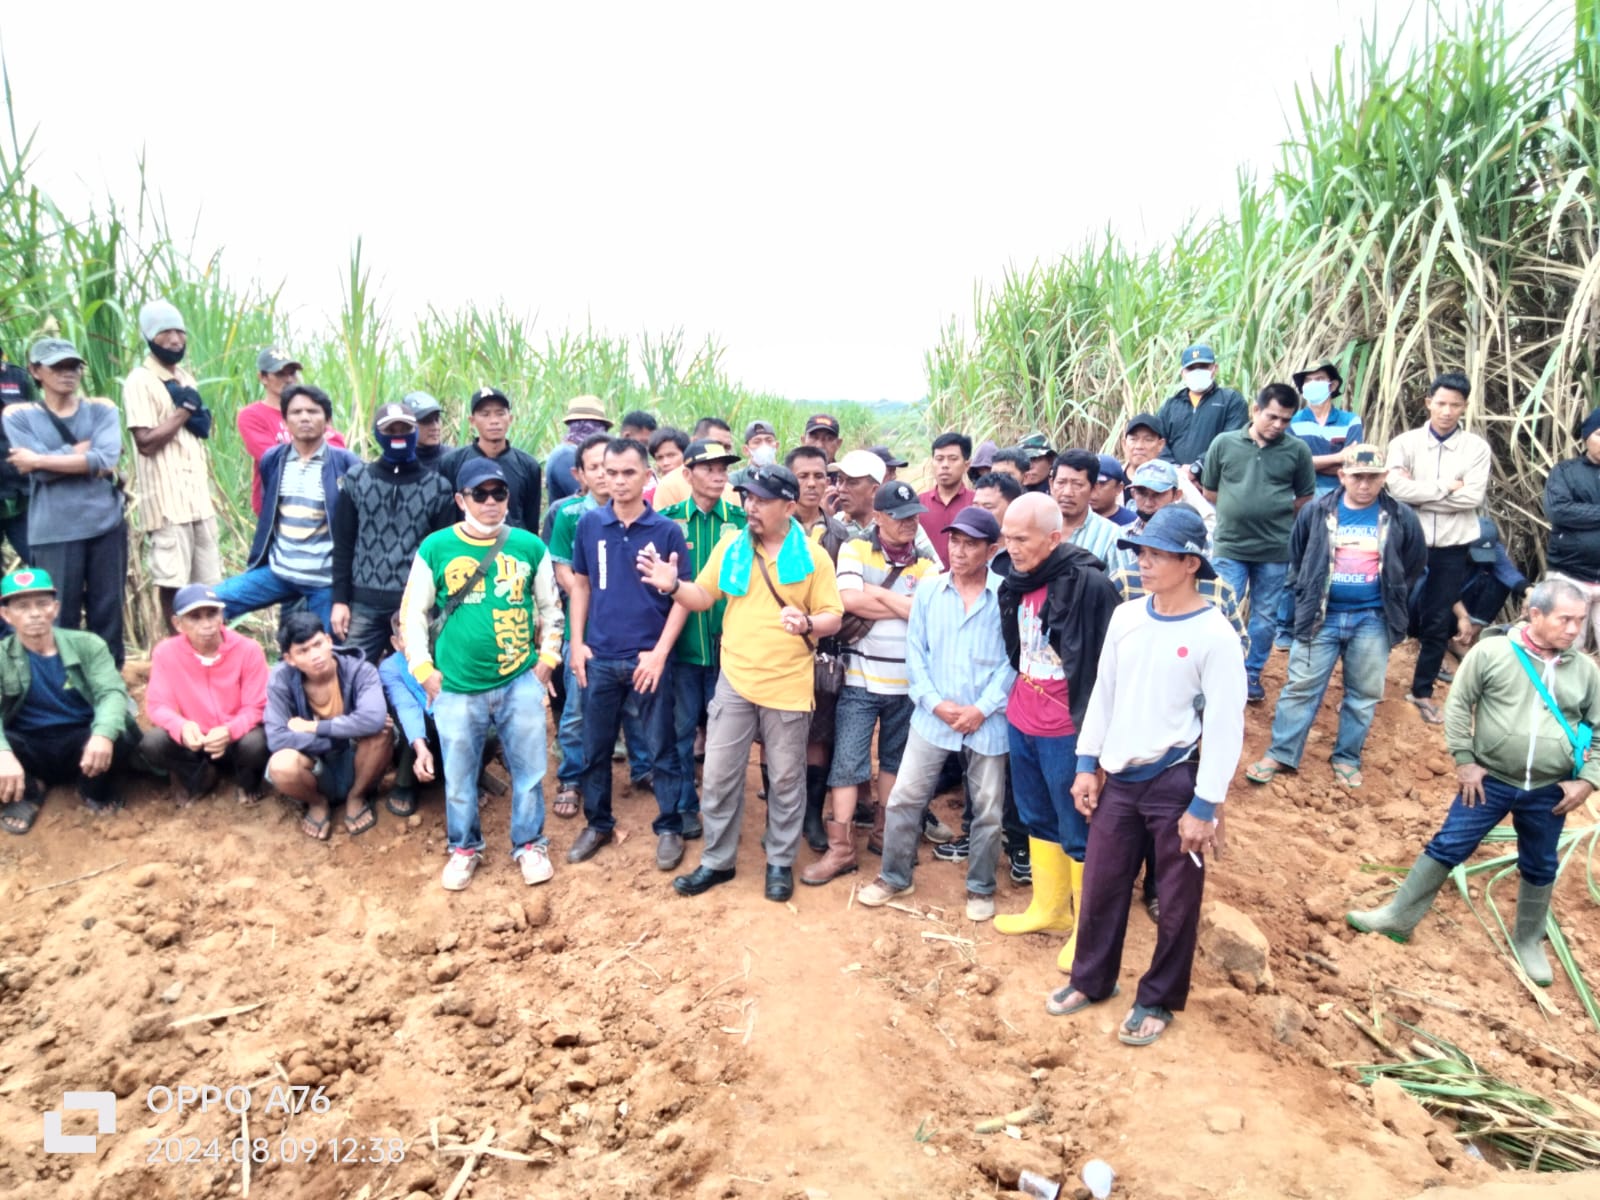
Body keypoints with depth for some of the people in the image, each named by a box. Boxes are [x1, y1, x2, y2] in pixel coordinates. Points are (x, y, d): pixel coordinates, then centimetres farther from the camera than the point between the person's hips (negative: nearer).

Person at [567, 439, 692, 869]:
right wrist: (576, 642, 4)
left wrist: (660, 652, -11)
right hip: (599, 657, 3)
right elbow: (580, 584, 10)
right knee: (595, 747, 13)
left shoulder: (667, 530, -6)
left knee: (661, 748, 7)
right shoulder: (589, 523, 1)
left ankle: (669, 828, 21)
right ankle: (597, 823, 30)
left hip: (649, 657, -3)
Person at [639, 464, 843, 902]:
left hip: (788, 685, -2)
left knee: (786, 779, 11)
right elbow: (703, 597, 7)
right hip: (735, 680, 3)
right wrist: (674, 586, -13)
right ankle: (716, 861, 24)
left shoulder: (813, 556, -6)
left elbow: (833, 618, -4)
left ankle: (780, 862, 28)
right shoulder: (730, 547, 3)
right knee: (718, 776, 7)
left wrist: (807, 623, -26)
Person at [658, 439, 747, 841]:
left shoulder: (741, 520, 0)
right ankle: (685, 806, 24)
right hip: (681, 641, 0)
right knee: (682, 727, 10)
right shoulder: (668, 519, 0)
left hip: (728, 642, 0)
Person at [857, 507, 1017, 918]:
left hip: (988, 721, -2)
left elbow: (1013, 659, -7)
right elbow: (915, 652, 1)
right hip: (932, 717, 2)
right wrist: (935, 702, -10)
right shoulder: (928, 591, 1)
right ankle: (894, 877, 25)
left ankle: (981, 888, 30)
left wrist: (982, 708, -13)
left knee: (988, 809, 11)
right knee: (904, 797, 6)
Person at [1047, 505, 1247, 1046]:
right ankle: (1090, 980, 34)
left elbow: (1225, 726, -13)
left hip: (1175, 781, -5)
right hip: (1118, 777, 5)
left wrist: (1204, 806, -13)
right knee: (1100, 885, 14)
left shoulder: (1214, 634, -15)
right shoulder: (1125, 617, 2)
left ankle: (1158, 1000, 28)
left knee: (1177, 899, 10)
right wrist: (1087, 765, 9)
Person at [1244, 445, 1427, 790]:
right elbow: (1295, 559, 11)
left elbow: (1415, 568, 11)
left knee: (1363, 694, 9)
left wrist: (1393, 606, 8)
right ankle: (1281, 754, 9)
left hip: (1372, 621, 1)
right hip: (1321, 616, 0)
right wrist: (1306, 597, 8)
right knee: (1301, 687, 2)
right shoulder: (1316, 512, -2)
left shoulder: (1401, 518, -2)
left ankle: (1347, 758, 22)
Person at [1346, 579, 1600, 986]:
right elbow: (1458, 703, -5)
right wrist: (1464, 760, -8)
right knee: (1447, 847, 3)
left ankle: (1528, 941, 38)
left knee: (1540, 868, 17)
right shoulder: (1491, 651, -10)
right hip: (1490, 780, -2)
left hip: (1549, 792, 2)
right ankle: (1398, 917, 15)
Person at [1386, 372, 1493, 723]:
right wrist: (1446, 487, -14)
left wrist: (1419, 493, -13)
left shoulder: (1476, 447, 0)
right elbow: (1396, 488, -16)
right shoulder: (1405, 442, -2)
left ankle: (1422, 691, 23)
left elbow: (1473, 497, -11)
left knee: (1438, 623, 9)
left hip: (1451, 549, 1)